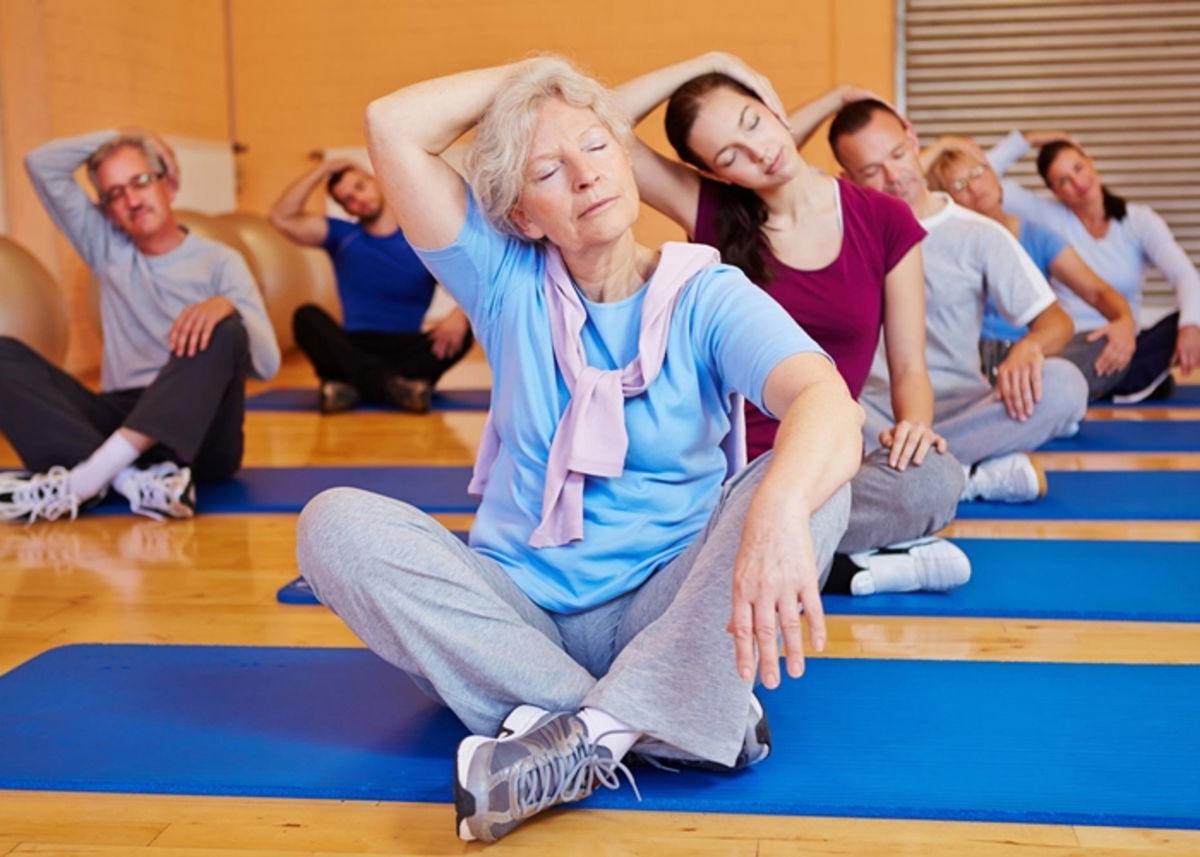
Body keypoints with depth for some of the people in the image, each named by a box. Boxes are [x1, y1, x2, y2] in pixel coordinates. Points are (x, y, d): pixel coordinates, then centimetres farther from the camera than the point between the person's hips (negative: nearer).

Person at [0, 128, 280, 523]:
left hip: (200, 437, -3)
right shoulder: (107, 248, 17)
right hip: (119, 422, 4)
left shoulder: (219, 261, 4)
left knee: (222, 331, -32)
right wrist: (116, 137, 13)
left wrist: (227, 307, -29)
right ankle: (133, 478, -37)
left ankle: (83, 479, -40)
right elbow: (42, 164, 15)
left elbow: (267, 363, -10)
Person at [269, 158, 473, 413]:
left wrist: (459, 315, -30)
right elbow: (282, 217, 1)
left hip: (407, 351, -1)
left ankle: (351, 384, -40)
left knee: (461, 334, -29)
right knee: (306, 316, -26)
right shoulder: (342, 236, 11)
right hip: (353, 351, 1)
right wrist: (323, 170, 1)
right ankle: (392, 384, -43)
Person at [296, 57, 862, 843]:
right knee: (336, 523, -22)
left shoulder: (709, 298, -5)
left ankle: (594, 727, -35)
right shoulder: (509, 283, 2)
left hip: (665, 613, -2)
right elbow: (393, 126, -7)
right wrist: (528, 71, 1)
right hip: (519, 609, 2)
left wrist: (778, 511, -48)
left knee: (812, 485, -26)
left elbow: (828, 402, -27)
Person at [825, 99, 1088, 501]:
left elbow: (1056, 320, 0)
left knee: (1064, 385, -29)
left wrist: (1030, 344, -23)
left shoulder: (979, 235, 5)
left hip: (954, 408, 1)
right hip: (869, 407, -1)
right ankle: (971, 474, -33)